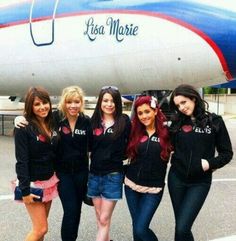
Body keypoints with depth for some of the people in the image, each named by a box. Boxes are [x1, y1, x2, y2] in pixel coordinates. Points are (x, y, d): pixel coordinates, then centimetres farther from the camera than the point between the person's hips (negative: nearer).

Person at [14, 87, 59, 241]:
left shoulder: (51, 124, 4)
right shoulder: (24, 128, -16)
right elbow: (22, 161, -18)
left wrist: (56, 177, 9)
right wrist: (25, 190, -20)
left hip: (50, 181, 6)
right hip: (33, 183, -6)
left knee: (40, 225, 13)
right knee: (41, 228, -1)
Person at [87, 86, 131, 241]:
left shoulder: (124, 121, -6)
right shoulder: (94, 121, 3)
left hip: (113, 176, -4)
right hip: (94, 174, 4)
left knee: (104, 219, 0)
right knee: (99, 217, 16)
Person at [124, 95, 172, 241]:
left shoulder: (166, 132, -6)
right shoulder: (134, 131, 2)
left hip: (153, 189, -3)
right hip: (131, 186, 3)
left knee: (141, 229, -8)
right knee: (136, 227, 11)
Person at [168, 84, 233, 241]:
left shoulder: (214, 121, -4)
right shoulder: (178, 122, 4)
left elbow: (227, 153, -2)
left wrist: (211, 163, -16)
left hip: (200, 182, -3)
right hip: (176, 178, 3)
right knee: (181, 227, 12)